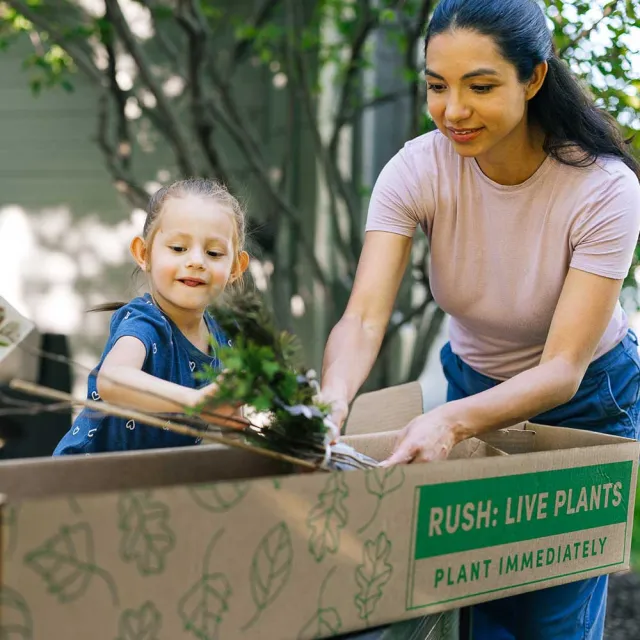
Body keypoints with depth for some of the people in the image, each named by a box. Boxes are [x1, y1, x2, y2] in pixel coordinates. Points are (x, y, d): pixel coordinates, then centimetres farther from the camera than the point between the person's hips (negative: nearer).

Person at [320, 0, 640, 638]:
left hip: (585, 402, -2)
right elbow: (364, 318, -30)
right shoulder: (417, 170, -21)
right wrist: (333, 399, -52)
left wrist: (452, 421, -48)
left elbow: (562, 369, -31)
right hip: (473, 384, 2)